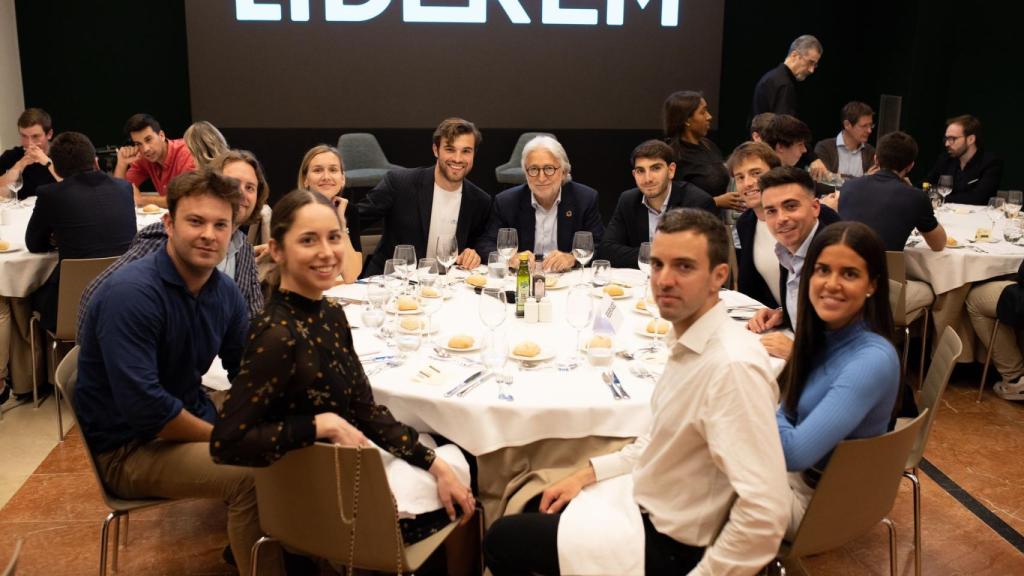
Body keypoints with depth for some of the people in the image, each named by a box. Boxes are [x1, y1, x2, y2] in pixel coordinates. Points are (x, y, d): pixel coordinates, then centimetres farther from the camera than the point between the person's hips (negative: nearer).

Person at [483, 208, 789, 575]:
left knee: (503, 540, 4)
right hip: (652, 507, 8)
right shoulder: (690, 340, 0)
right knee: (535, 510, 25)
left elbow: (766, 514, -32)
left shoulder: (732, 365, -30)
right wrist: (589, 474, 7)